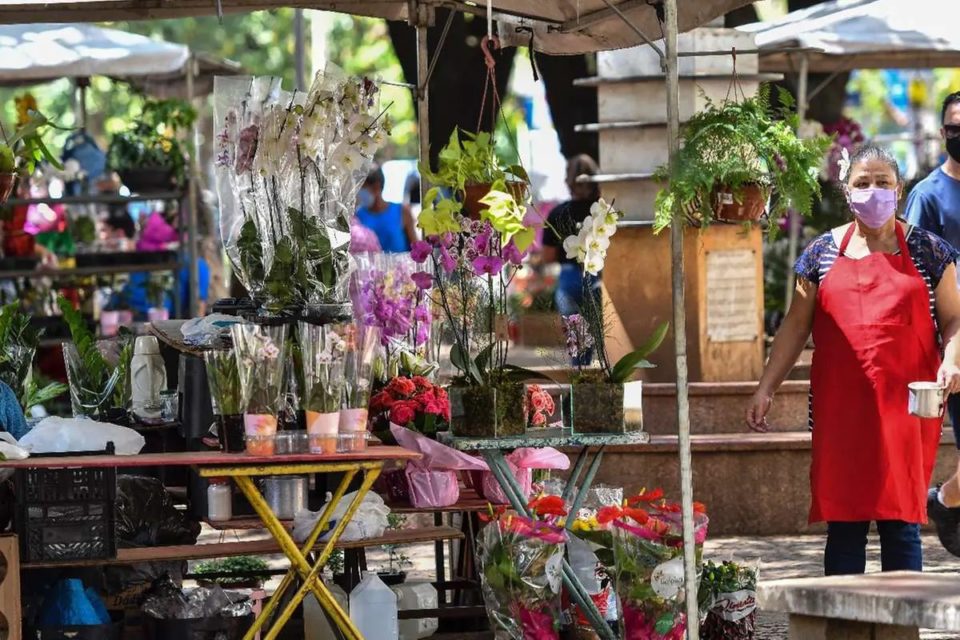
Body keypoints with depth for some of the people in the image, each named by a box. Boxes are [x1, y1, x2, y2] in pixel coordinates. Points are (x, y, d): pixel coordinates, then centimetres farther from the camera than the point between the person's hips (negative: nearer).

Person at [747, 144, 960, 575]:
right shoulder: (823, 253, 11)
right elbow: (795, 327, 14)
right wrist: (765, 388, 8)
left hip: (905, 409, -1)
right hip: (840, 408, 1)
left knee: (901, 523, -4)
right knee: (843, 524, 1)